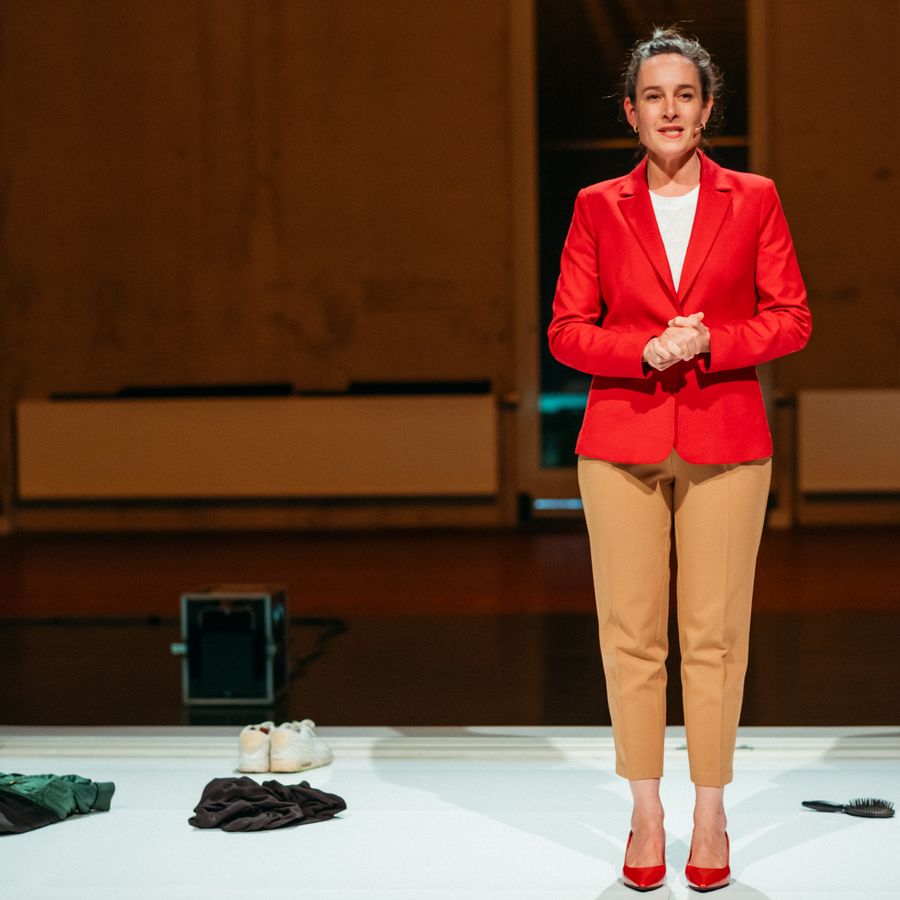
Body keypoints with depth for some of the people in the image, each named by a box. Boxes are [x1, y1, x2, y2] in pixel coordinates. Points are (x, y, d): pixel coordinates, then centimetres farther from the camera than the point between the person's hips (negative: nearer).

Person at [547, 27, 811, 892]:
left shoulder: (753, 200, 5)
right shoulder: (597, 207, 6)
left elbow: (790, 319, 3)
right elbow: (566, 329, 4)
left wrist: (708, 343, -13)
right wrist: (645, 349, -14)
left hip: (724, 439, 0)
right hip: (622, 438, 1)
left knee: (715, 631, 2)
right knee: (630, 630, 3)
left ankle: (710, 816, 14)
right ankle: (645, 813, 14)